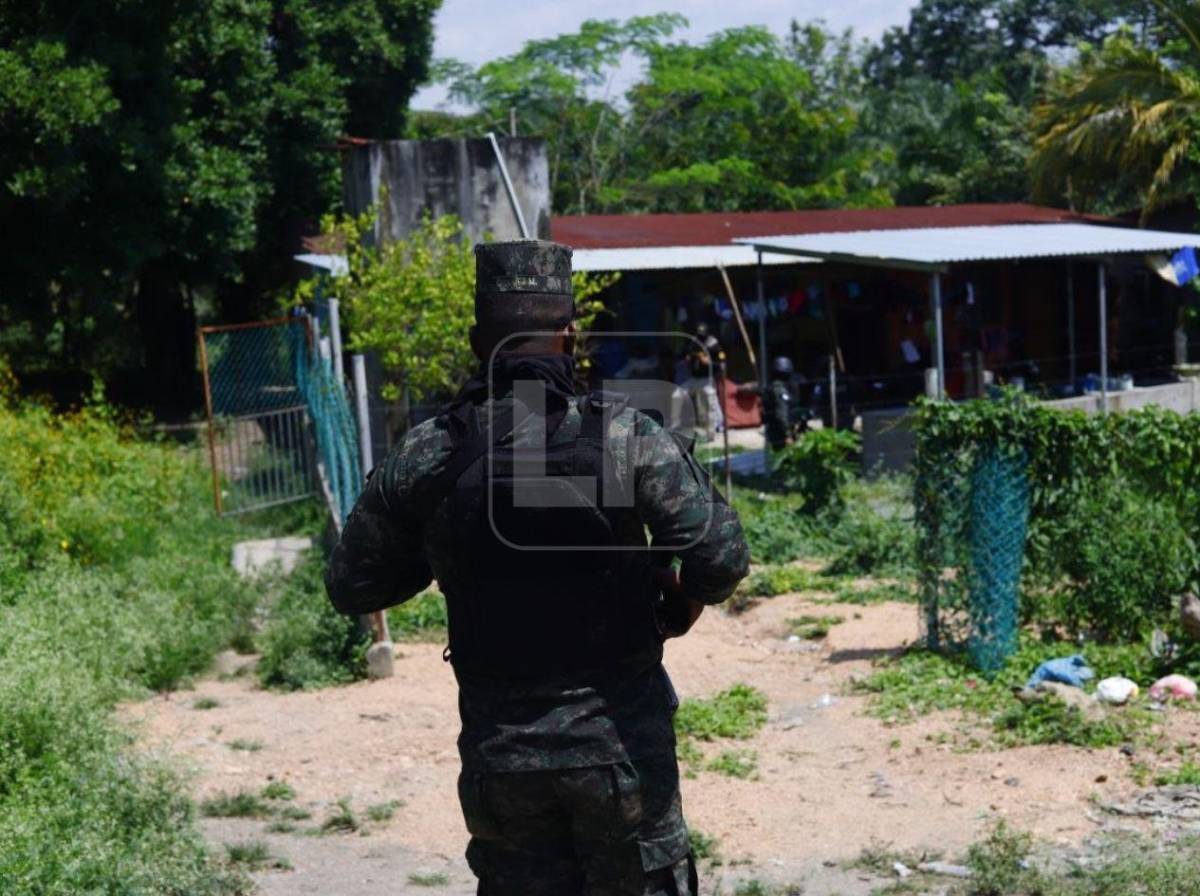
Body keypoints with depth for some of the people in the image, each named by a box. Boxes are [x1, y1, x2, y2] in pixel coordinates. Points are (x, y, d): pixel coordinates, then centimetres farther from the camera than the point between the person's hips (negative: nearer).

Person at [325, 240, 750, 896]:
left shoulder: (425, 457, -4)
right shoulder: (623, 435, -11)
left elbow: (350, 587, 5)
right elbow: (722, 557, -17)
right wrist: (682, 602, 4)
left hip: (498, 750, 2)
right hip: (617, 737, -2)